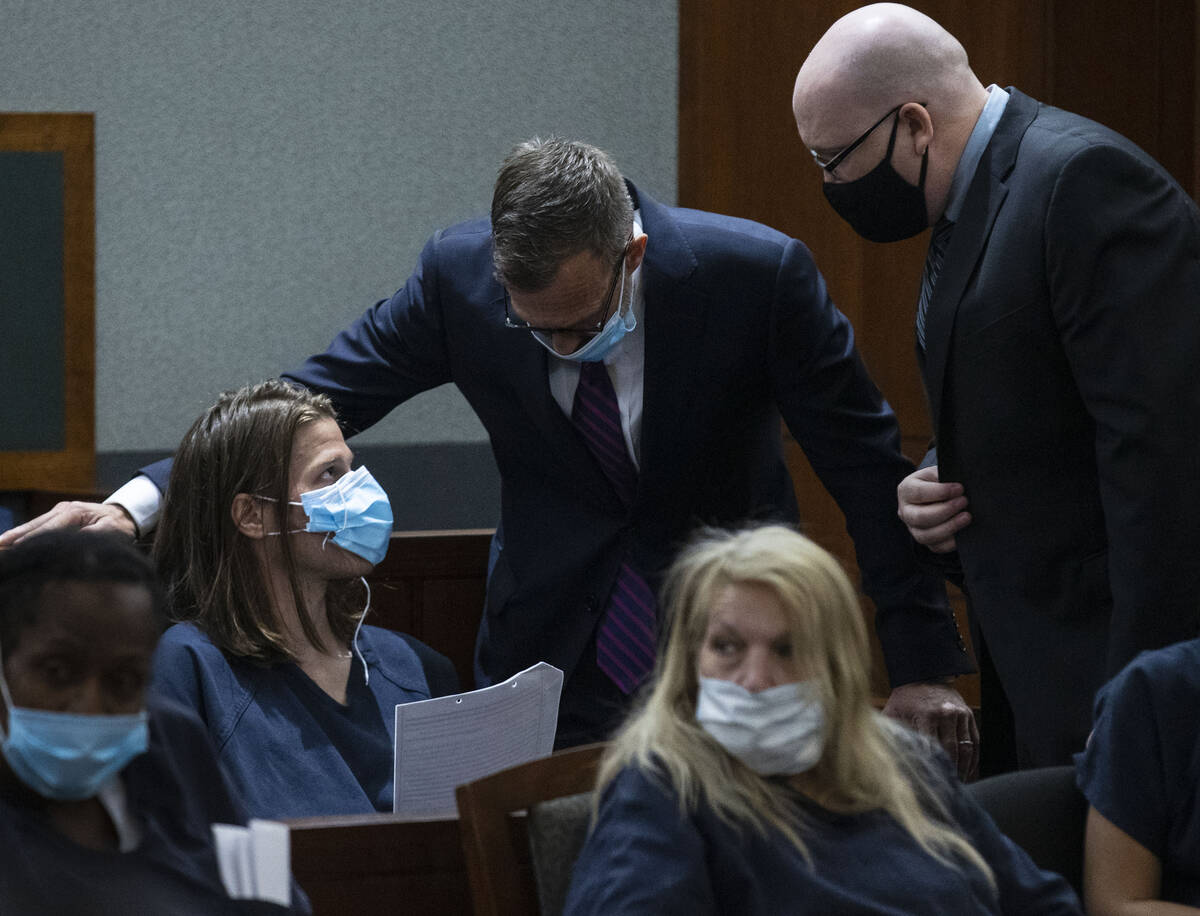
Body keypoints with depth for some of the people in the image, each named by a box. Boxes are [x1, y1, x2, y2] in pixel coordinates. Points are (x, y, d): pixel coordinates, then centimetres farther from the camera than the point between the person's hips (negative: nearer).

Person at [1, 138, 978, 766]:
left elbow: (868, 464, -12)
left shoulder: (759, 275, -20)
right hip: (549, 659, 2)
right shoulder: (458, 277, -14)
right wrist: (141, 500, -21)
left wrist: (922, 662, -11)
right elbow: (311, 400, -8)